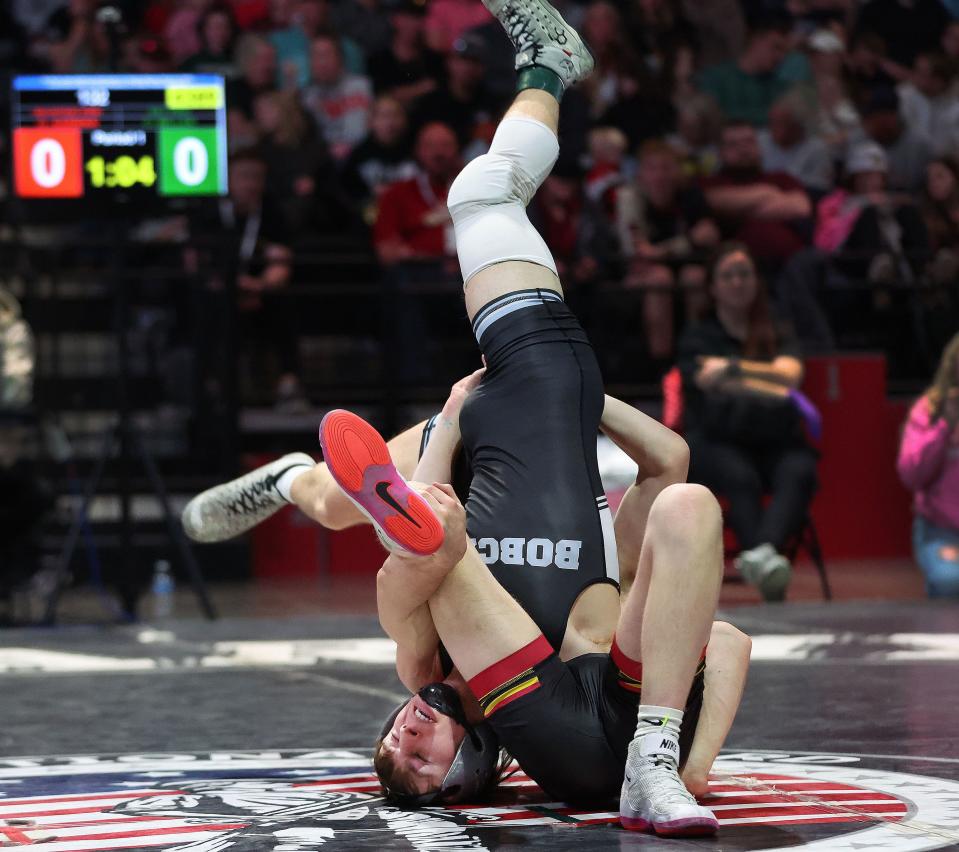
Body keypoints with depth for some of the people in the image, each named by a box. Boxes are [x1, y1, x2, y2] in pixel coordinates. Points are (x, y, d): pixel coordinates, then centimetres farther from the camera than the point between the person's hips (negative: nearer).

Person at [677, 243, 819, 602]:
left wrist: (733, 368, -6)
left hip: (774, 440, 2)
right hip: (715, 440, -2)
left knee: (799, 472, -34)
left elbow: (790, 374, 3)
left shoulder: (778, 338, 27)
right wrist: (777, 391, -6)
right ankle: (770, 584, -56)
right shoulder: (698, 338, 21)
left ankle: (761, 552, -61)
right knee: (741, 477, -37)